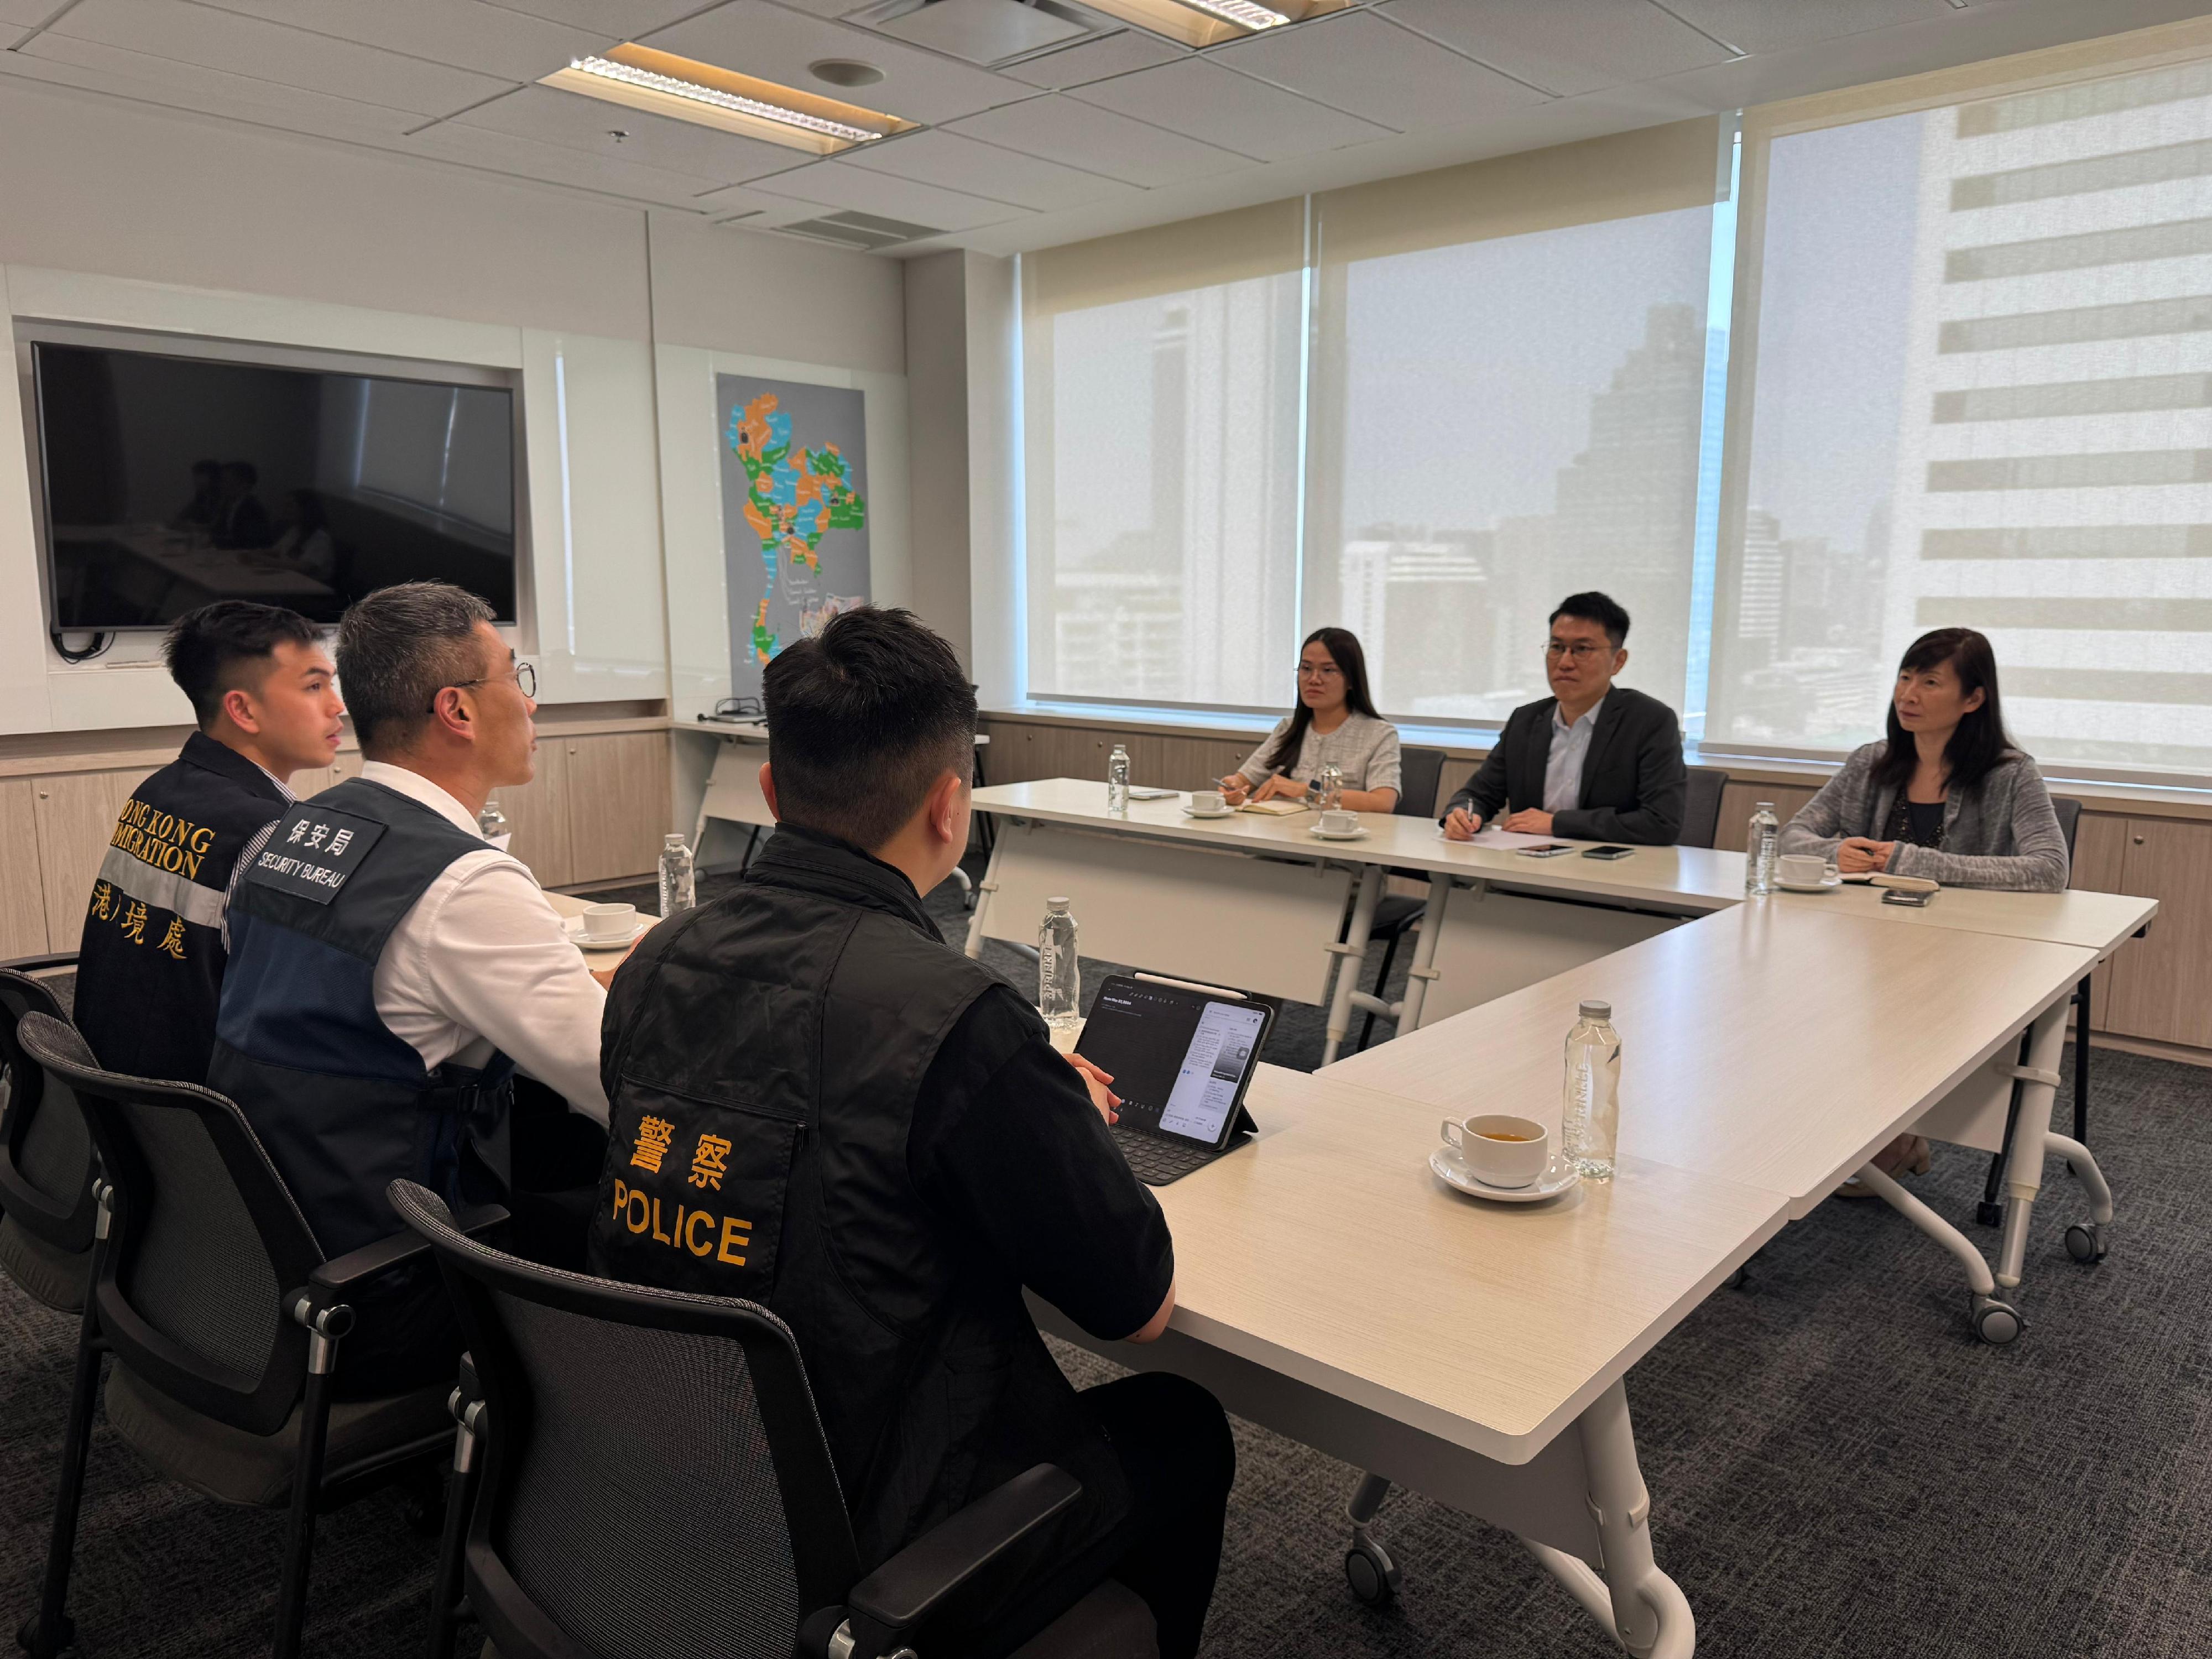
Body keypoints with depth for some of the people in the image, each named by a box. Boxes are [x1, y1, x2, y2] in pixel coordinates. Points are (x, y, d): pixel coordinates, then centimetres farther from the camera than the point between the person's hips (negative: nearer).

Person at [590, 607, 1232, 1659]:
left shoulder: (655, 966, -7)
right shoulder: (956, 1018, -29)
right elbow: (1142, 1305, -16)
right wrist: (1072, 1119, 2)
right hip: (862, 1567, -6)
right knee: (1181, 1427, 21)